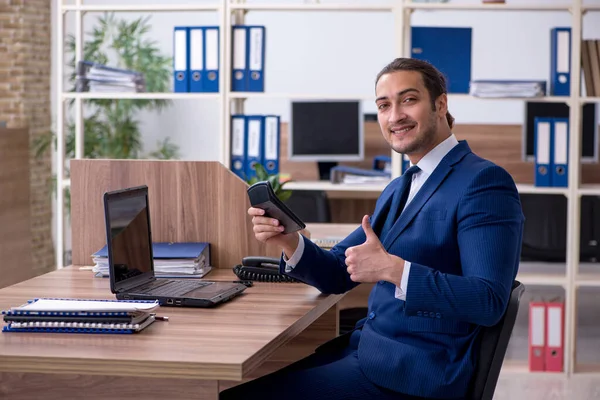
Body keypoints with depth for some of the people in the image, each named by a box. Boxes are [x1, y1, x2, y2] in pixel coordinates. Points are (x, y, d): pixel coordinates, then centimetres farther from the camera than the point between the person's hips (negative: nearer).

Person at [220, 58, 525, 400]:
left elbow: (489, 302, -21)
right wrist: (290, 241, -3)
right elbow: (336, 275, 17)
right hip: (369, 346, 9)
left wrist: (393, 269, -28)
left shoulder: (485, 182, -12)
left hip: (417, 372, -9)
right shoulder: (399, 190, 18)